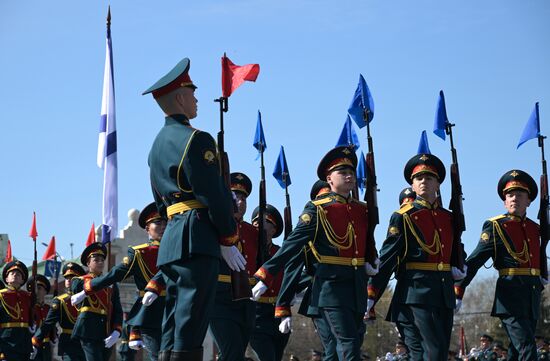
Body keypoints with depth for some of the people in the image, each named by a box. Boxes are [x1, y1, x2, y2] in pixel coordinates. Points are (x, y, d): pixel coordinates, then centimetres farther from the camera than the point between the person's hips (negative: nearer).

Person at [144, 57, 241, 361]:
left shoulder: (158, 144, 20)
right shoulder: (196, 140, -9)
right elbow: (213, 196, -14)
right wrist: (229, 240, -5)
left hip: (171, 242, 9)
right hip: (198, 240, -9)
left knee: (172, 330, 10)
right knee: (189, 334, -11)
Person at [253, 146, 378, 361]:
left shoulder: (362, 210, 13)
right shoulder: (317, 209, -4)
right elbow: (293, 246, -9)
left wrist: (370, 261, 8)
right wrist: (265, 277, -15)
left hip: (357, 286, 7)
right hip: (331, 285, -7)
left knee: (353, 343, 9)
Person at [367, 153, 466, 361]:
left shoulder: (448, 217, 15)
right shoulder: (403, 217, -1)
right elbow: (387, 258, -4)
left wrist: (456, 269, 8)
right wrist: (371, 296, -8)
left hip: (444, 292, 7)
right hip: (416, 290, -6)